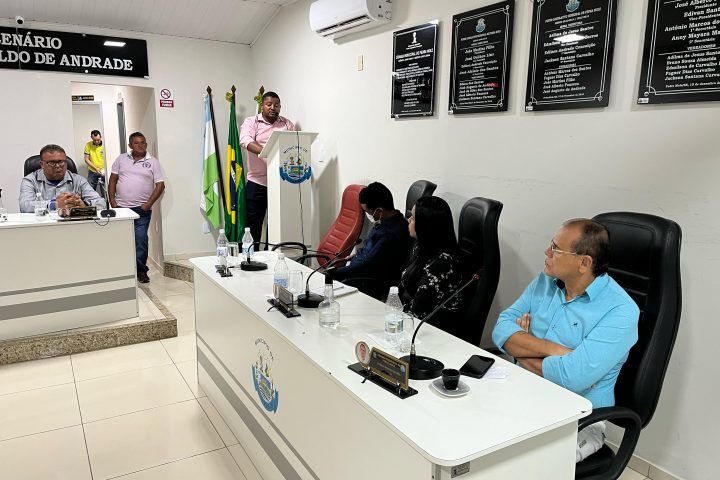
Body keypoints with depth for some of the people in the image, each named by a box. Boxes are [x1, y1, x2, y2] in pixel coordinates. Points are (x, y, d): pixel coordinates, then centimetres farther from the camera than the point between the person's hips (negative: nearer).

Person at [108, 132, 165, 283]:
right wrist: (112, 201, 1)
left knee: (140, 239, -4)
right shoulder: (121, 159, 9)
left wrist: (148, 204, -9)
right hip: (121, 207, 3)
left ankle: (141, 271, 9)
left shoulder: (153, 162, 2)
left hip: (141, 209, -2)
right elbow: (112, 180, 11)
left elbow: (160, 185, -2)